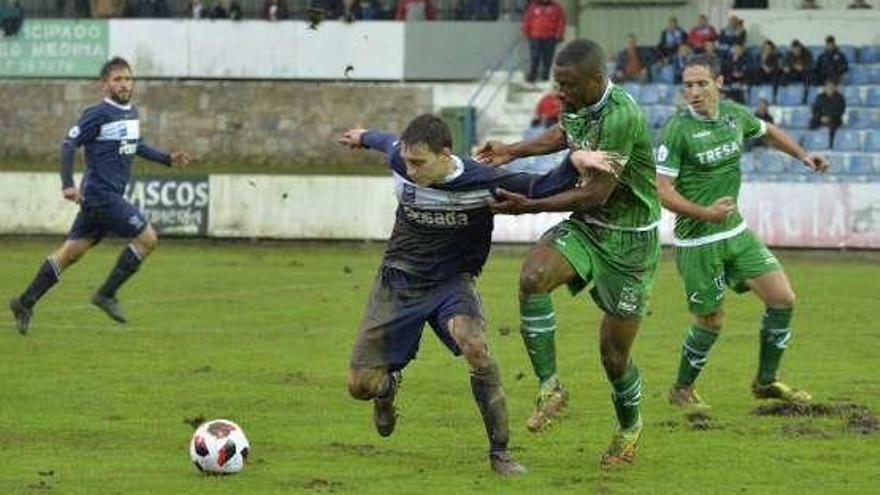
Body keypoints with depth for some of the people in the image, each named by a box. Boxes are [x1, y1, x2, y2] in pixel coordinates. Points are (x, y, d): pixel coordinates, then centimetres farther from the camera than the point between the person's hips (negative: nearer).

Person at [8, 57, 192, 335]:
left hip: (111, 196, 9)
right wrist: (68, 185, -20)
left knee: (70, 254, 11)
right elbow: (69, 144, -12)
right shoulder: (98, 114, -11)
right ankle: (107, 294, -2)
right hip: (100, 195, -9)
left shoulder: (132, 113, 14)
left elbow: (136, 145, 31)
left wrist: (168, 159, 22)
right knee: (147, 238, -10)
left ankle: (25, 303, 15)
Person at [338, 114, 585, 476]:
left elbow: (543, 187, -15)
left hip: (451, 283, -3)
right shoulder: (400, 162, -12)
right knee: (360, 385, -4)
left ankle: (500, 452, -21)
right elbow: (387, 142, 13)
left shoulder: (482, 182, -21)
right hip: (398, 281, 3)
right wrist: (363, 137, 36)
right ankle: (388, 385, 39)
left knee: (474, 345, -35)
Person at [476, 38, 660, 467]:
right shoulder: (576, 104, -2)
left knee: (614, 354, 1)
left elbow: (597, 193, -26)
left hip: (630, 240, -7)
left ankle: (629, 427, 32)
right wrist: (511, 151, 10)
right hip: (586, 225, 7)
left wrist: (530, 206, -22)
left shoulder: (621, 117, -28)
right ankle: (549, 388, -14)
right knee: (533, 276, -25)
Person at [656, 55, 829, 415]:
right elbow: (661, 189, -19)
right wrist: (704, 213, -31)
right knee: (712, 320, 1)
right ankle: (682, 389, 24)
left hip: (736, 230, 7)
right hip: (698, 241, -7)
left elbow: (767, 131, 24)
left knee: (783, 298, 2)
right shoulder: (678, 129, -18)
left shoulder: (734, 114, 2)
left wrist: (802, 155, 12)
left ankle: (766, 382, 17)